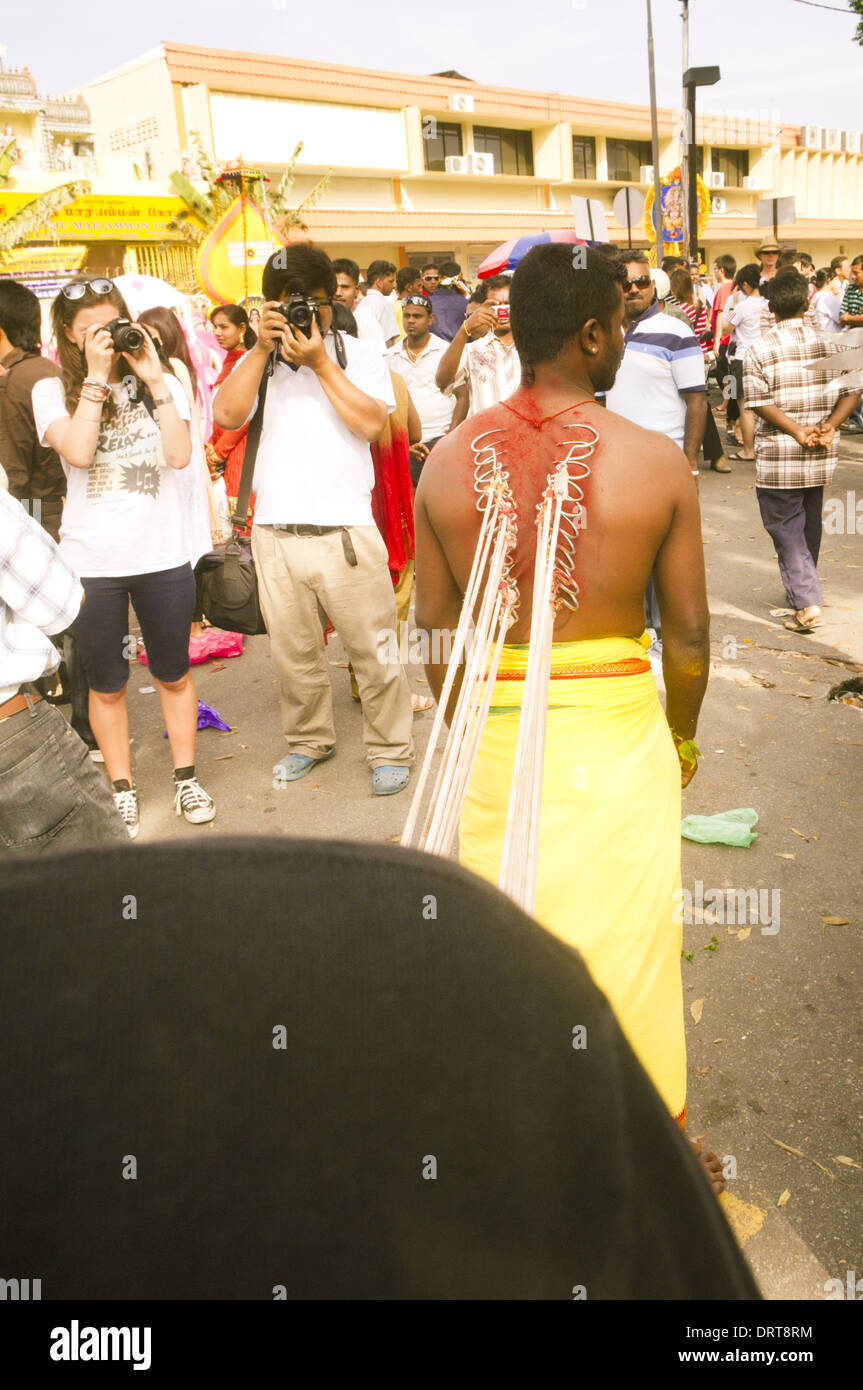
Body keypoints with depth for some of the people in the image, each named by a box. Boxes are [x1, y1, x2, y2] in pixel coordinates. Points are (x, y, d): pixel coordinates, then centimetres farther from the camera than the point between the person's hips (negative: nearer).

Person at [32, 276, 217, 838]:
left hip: (164, 556, 1)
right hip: (91, 561, -1)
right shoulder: (52, 392, 0)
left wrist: (153, 379, -11)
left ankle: (187, 778, 29)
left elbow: (179, 455, -10)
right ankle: (123, 789, 26)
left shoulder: (161, 384, 5)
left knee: (173, 674, 13)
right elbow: (78, 452, -18)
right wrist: (96, 377, -14)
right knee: (107, 684, 11)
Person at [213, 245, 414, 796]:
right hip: (274, 532, 3)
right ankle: (310, 739, 32)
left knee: (373, 648, 1)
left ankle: (390, 749, 16)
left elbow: (371, 423, -10)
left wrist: (320, 363, -12)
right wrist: (263, 349, -9)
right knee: (293, 651, 13)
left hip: (346, 531, -2)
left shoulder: (360, 356, 7)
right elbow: (228, 414, -6)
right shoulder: (259, 360, 12)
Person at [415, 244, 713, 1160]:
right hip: (618, 728, -2)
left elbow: (433, 625, 1)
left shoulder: (449, 461, -5)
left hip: (496, 731, 2)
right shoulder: (656, 462, -11)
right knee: (623, 937, 16)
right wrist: (682, 737, 12)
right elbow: (688, 632, -5)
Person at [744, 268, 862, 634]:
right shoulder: (830, 345, 2)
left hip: (778, 456, -4)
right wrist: (828, 427, -8)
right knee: (809, 524, 20)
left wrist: (798, 432, -16)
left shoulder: (759, 351, -10)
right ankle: (800, 590, 36)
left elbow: (760, 402, -16)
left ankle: (806, 603, -9)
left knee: (785, 527, 2)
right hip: (822, 458, 5)